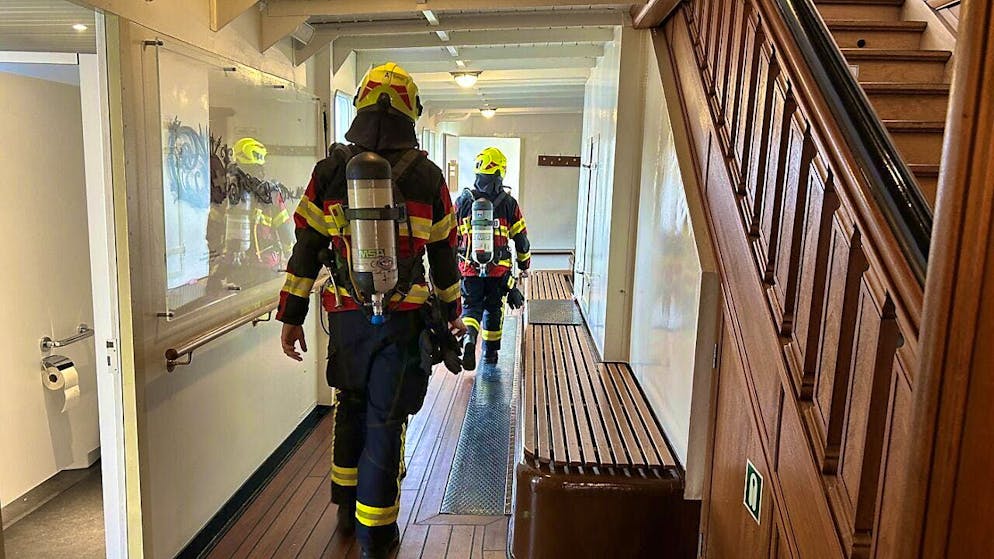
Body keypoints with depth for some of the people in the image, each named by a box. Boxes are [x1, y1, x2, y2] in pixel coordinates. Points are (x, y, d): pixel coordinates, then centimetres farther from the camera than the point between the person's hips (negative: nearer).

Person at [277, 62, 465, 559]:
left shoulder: (330, 170, 0)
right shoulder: (426, 175, -2)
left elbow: (305, 249, 0)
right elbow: (443, 253, 5)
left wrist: (291, 316, 8)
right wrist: (452, 310, 18)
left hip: (346, 316, 2)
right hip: (403, 318, -2)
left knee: (351, 405, 21)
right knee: (385, 420, 5)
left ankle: (347, 508, 36)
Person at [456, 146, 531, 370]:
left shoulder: (464, 200, -1)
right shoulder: (509, 203, -3)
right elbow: (521, 237, 2)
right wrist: (524, 264, 17)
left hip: (470, 267, 0)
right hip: (499, 268, 0)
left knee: (471, 306, 9)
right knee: (493, 309, 15)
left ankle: (469, 337, -19)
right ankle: (490, 352, 26)